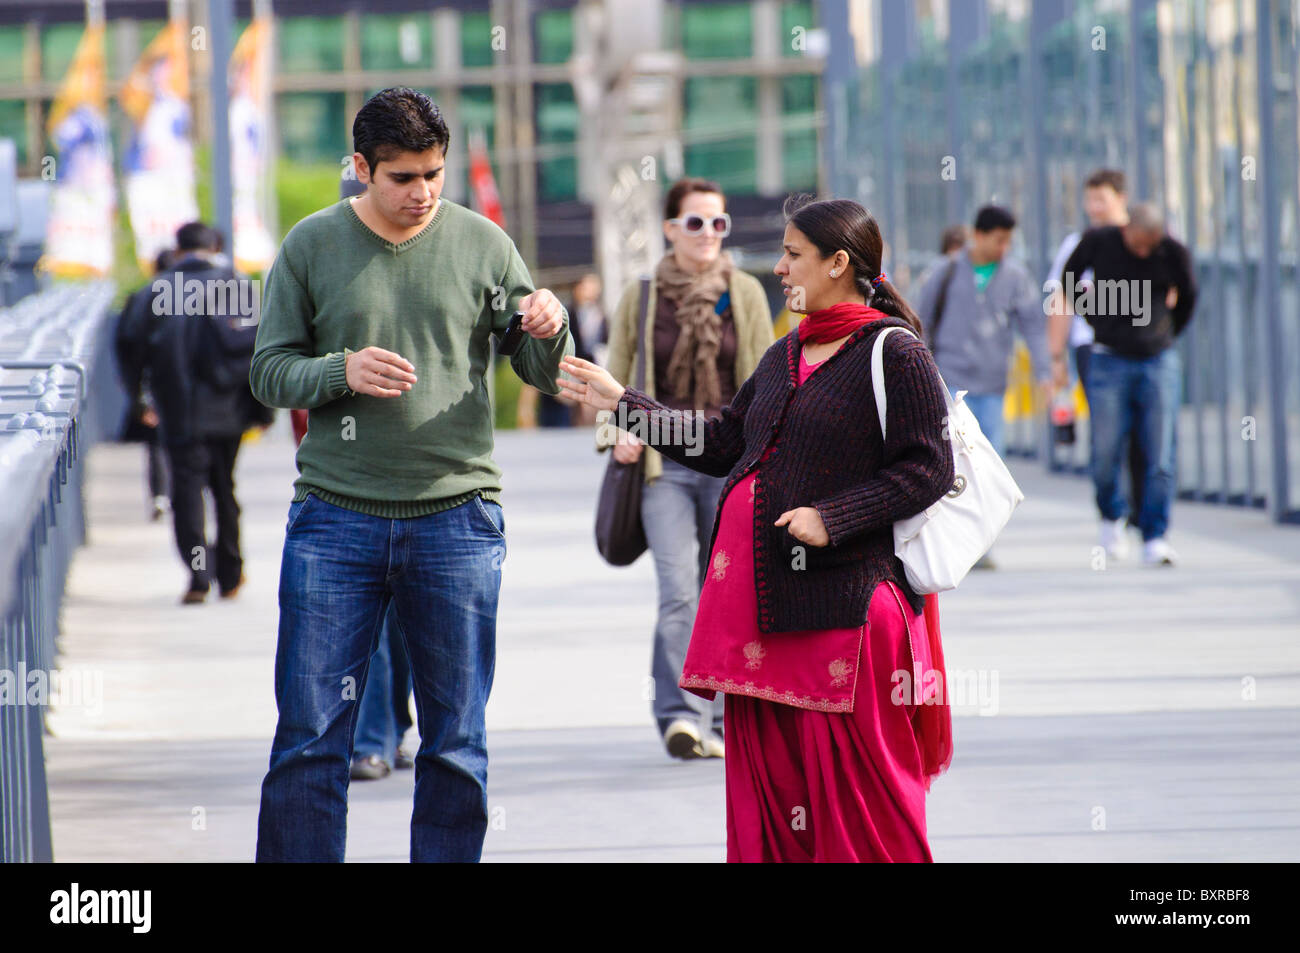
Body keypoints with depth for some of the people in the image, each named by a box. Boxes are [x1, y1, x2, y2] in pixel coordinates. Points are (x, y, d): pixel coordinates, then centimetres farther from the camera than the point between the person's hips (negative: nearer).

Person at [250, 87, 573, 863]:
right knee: (310, 739, -1)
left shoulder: (483, 245, 5)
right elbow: (270, 370, 3)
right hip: (335, 520, -1)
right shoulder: (312, 246, 3)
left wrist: (550, 328, -15)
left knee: (457, 746, 5)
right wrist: (341, 371, -16)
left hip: (457, 517, 1)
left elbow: (545, 374, 7)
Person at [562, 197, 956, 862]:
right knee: (769, 776, 9)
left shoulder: (894, 354, -6)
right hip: (761, 596, 8)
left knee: (855, 793, -7)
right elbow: (721, 446, 22)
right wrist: (621, 403, 21)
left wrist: (831, 519, -18)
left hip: (845, 604, -8)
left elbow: (928, 470, -12)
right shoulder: (784, 357, 19)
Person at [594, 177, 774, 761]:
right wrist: (616, 433, -4)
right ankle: (680, 714, -17)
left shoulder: (745, 294, 7)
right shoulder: (641, 297, 6)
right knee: (678, 589, -15)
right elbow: (615, 379, 13)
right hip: (664, 463, -1)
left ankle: (717, 721, 13)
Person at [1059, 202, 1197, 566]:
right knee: (1105, 453, -1)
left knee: (1160, 457, -5)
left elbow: (1187, 296, 14)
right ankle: (1112, 516, 25)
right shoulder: (1099, 242, -7)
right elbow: (1069, 279, 11)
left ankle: (1154, 537, -1)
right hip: (1109, 361, 0)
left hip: (1159, 362, 0)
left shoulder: (1174, 253, -6)